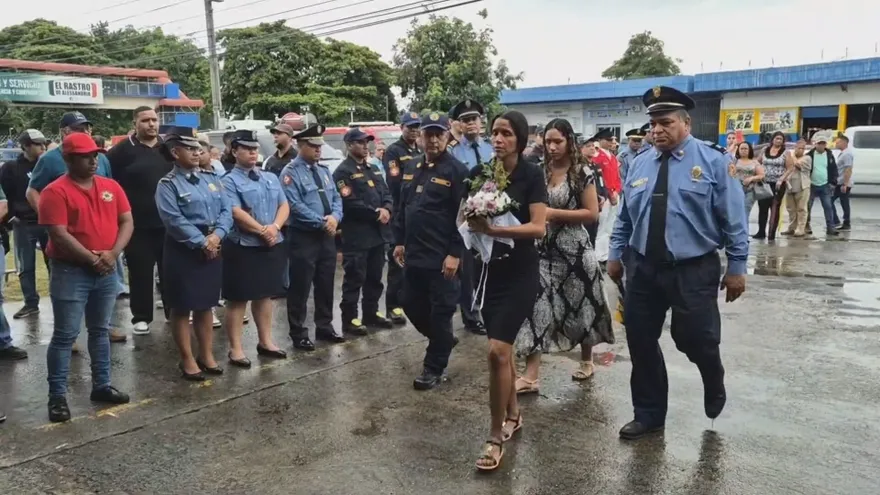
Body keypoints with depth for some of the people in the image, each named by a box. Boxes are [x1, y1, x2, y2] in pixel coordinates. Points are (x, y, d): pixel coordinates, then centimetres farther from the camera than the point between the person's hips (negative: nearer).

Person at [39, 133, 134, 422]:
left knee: (100, 330, 15)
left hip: (107, 271, 6)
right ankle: (57, 396, 8)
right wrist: (92, 259, -16)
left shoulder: (111, 187, 7)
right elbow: (59, 235, -16)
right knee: (65, 335, -1)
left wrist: (113, 253, -12)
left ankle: (101, 386, 25)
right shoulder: (55, 192, -10)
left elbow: (127, 222, 4)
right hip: (70, 272, -5)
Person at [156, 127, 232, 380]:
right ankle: (187, 360, 18)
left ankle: (207, 355, 27)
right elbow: (175, 221, -18)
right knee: (181, 308, 5)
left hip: (212, 248, 6)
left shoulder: (211, 178, 8)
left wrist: (216, 236, -12)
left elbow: (226, 210, 3)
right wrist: (202, 243, -17)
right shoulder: (167, 185, -10)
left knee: (205, 305, 15)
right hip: (183, 251, -5)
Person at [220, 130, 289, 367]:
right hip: (242, 247, -6)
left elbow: (284, 206, 6)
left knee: (265, 295, 16)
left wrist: (275, 227, -12)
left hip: (273, 245, 6)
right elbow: (236, 213, -17)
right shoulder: (229, 181, -7)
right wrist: (262, 231, -18)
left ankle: (265, 342, 29)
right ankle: (236, 349, 10)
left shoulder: (271, 178, 12)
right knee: (238, 300, 1)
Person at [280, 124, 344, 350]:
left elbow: (336, 198, 11)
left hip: (327, 236, 7)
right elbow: (295, 206, -19)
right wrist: (322, 222, -18)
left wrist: (335, 217, -10)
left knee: (326, 284, 15)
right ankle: (299, 333, 12)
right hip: (303, 237, -7)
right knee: (300, 287, 1)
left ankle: (325, 327, 28)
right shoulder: (291, 172, -10)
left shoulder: (324, 170, 13)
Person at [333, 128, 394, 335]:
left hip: (377, 232, 8)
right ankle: (349, 319, 6)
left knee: (375, 277, 15)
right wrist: (375, 213, -14)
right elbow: (350, 203, -18)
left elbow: (386, 192, 15)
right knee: (355, 278, -2)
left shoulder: (371, 169, 18)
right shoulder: (343, 171, -9)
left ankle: (371, 313, 27)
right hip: (356, 235, -8)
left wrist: (386, 209, -6)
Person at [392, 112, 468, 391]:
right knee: (412, 306, 15)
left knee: (440, 312, 3)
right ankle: (444, 341, 38)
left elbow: (462, 216, -14)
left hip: (442, 258, -7)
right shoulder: (411, 168, 11)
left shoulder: (456, 170, -10)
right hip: (414, 254, 7)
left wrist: (455, 253, -18)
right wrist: (399, 241, 14)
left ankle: (434, 368, 17)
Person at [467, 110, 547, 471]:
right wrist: (474, 225, -10)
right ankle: (513, 414, 36)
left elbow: (539, 227, -16)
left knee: (497, 350, -12)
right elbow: (466, 216, 12)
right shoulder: (480, 173, 4)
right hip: (489, 268, 5)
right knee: (503, 346, 16)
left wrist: (494, 229, -26)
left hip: (520, 272, -5)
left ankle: (496, 436, 2)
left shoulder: (532, 174, -9)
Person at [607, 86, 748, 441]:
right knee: (640, 343, 9)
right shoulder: (640, 164, 8)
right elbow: (625, 216, 15)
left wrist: (737, 266, -6)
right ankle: (648, 415, 27)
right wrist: (615, 254, 13)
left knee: (697, 341, 2)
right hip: (643, 269, 5)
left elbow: (733, 218, -5)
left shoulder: (714, 160, -5)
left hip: (694, 271, -4)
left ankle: (714, 389, 39)